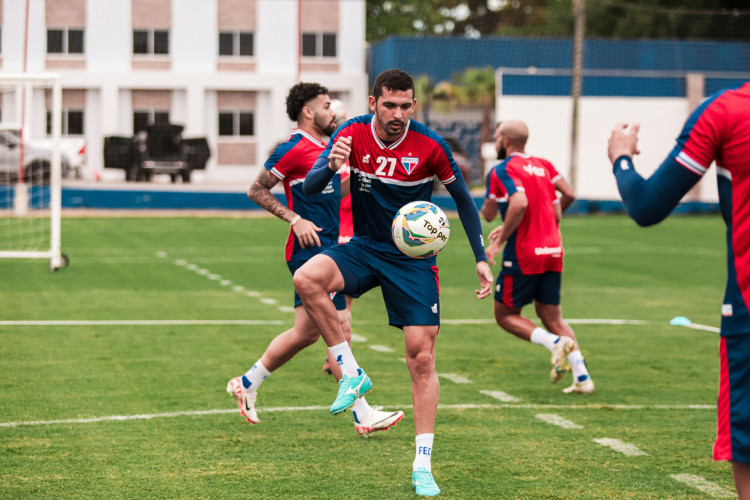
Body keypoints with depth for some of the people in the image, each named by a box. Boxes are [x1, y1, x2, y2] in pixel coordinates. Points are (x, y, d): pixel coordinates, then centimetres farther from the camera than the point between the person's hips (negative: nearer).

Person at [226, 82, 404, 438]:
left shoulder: (326, 148, 17)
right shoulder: (294, 149, -11)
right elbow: (256, 190, -9)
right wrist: (295, 219, -16)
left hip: (327, 249, 10)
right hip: (311, 250, -10)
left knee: (306, 332, 10)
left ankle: (247, 384, 22)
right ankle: (363, 416, -8)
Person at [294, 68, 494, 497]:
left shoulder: (430, 146, -14)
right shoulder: (353, 134, -10)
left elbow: (464, 200, 0)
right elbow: (310, 187, -16)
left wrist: (481, 259, -4)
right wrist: (331, 166, -39)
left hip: (414, 259, -1)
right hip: (365, 248, 2)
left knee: (422, 357, -7)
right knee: (307, 279, -29)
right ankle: (350, 371, -12)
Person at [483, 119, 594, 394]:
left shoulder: (502, 170, -9)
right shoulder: (544, 166, 13)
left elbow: (519, 203, -26)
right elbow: (556, 214, 12)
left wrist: (499, 241, -16)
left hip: (523, 255, -6)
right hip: (553, 251, 7)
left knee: (505, 314, 8)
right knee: (551, 316, 15)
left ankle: (555, 342, -15)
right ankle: (582, 377, 3)